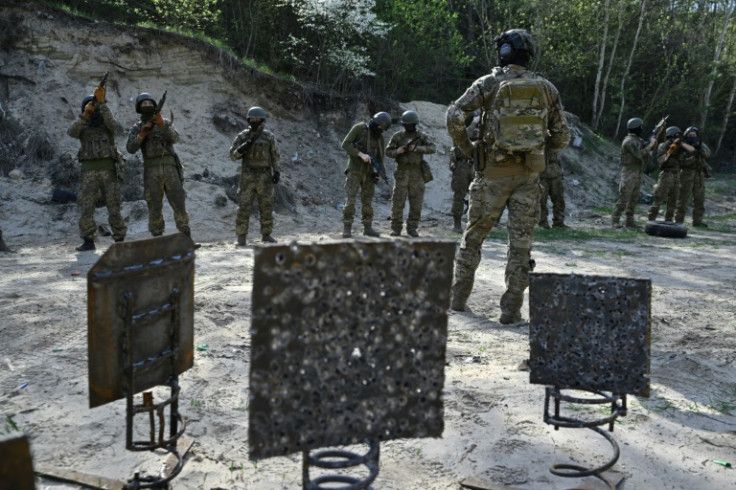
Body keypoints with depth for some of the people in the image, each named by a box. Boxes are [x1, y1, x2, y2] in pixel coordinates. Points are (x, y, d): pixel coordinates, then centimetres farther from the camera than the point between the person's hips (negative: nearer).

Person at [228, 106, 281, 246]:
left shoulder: (269, 136, 2)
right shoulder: (242, 136, 1)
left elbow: (274, 156, 6)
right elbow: (233, 156, -1)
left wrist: (277, 172, -6)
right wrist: (244, 147, -19)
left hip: (264, 177, 1)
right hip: (247, 177, -1)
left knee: (266, 207, 4)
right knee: (244, 208, -3)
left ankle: (266, 235, 17)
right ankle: (241, 238, 4)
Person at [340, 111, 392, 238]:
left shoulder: (381, 140, 7)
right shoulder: (359, 128, -8)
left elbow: (379, 160, 8)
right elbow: (345, 144, -15)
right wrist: (361, 154, -25)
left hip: (368, 173, 5)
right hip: (354, 171, -5)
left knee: (367, 201, 7)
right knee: (350, 200, -11)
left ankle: (368, 228, 17)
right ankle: (347, 229, -6)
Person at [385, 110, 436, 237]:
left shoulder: (422, 136, 1)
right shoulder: (397, 136, 2)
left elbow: (432, 148, -13)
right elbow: (388, 152, 3)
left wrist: (416, 148, -24)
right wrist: (397, 151, -18)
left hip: (417, 173, 1)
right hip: (402, 172, 0)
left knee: (416, 203, 1)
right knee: (398, 202, -3)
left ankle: (412, 228, 10)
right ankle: (396, 228, 6)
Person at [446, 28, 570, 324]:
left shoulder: (488, 83, -2)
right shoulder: (546, 88, 7)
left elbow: (454, 116, -13)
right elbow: (562, 136, 8)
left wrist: (466, 148, 1)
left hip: (493, 172, -1)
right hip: (529, 173, 2)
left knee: (473, 236, 13)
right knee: (520, 242, 5)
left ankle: (459, 298, 19)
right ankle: (511, 309, 4)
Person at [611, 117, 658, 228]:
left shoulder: (637, 140, 15)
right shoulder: (629, 141, -16)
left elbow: (648, 148, 20)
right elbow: (639, 155, -23)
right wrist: (651, 144, -14)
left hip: (637, 174, 9)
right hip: (629, 173, -9)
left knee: (634, 199, 8)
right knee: (624, 198, -11)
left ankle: (630, 221, 11)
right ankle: (615, 220, -6)